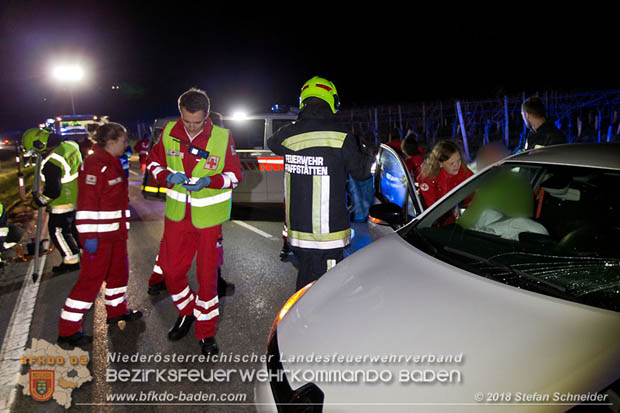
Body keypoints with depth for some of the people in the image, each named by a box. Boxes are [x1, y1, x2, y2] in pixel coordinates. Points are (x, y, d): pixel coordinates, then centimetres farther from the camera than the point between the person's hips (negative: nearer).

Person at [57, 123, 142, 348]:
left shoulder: (112, 163, 13)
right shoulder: (95, 165, -19)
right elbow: (87, 204, -23)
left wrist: (123, 227, 26)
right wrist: (90, 236, -23)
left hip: (115, 231, 10)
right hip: (99, 234, -10)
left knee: (119, 269, 20)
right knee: (92, 278, -4)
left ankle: (117, 310, 39)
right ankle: (68, 330, 7)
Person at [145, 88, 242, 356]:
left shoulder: (223, 137, -10)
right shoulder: (169, 133, -3)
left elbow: (235, 175, -4)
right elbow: (153, 163, 8)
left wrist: (209, 181, -22)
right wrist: (167, 177, -14)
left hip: (209, 216, -3)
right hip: (177, 214, 3)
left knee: (207, 274, 5)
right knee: (171, 269, 10)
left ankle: (206, 332, 23)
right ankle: (186, 313, 39)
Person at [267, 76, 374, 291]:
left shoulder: (289, 135, -1)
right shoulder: (342, 138, -12)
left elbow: (271, 142, 24)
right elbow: (361, 172, 2)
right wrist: (369, 154, 22)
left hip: (297, 228, 5)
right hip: (328, 232, -5)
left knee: (305, 281, 21)